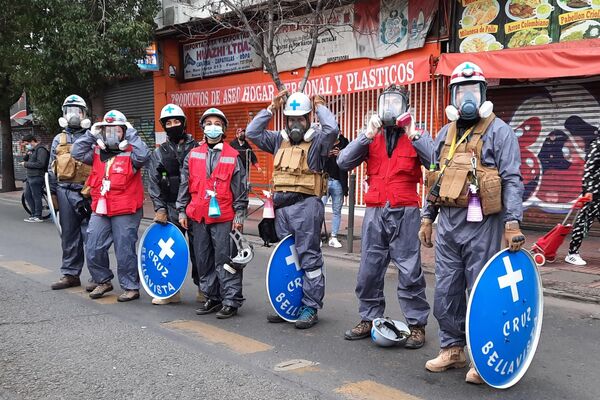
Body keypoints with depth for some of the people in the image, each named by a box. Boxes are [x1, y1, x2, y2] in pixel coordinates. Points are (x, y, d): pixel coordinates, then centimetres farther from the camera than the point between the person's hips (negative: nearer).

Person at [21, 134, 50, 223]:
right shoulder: (32, 150, 18)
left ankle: (38, 216, 2)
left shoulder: (41, 150, -13)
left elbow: (40, 164, -21)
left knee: (36, 196, -5)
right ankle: (34, 214, 22)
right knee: (27, 196, 14)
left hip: (36, 177, -10)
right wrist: (27, 154, -2)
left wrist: (26, 164, -14)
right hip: (29, 177, 10)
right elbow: (24, 159, 19)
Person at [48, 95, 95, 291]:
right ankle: (70, 274, 21)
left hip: (86, 193, -5)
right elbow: (52, 170, 17)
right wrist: (52, 193, 11)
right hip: (65, 192, 5)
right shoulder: (59, 140, 16)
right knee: (69, 236, 11)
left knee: (91, 236, -5)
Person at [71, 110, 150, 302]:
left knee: (125, 251, 1)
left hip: (125, 212, -6)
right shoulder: (97, 152, 11)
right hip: (100, 210, 6)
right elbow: (77, 152, 2)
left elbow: (143, 155, -25)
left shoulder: (130, 153, -5)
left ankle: (131, 287, 15)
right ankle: (103, 281, 30)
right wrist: (91, 134, -1)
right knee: (93, 249, 10)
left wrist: (131, 134, -16)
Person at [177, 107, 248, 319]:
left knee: (225, 260, -3)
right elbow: (185, 185, 12)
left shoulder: (233, 156, 0)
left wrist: (239, 215, -3)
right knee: (203, 260, 11)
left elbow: (240, 188, 1)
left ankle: (231, 300, 6)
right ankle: (212, 297, 23)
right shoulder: (192, 155, 9)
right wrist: (182, 211, 8)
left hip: (223, 216, -4)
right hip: (198, 216, 4)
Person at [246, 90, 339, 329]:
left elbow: (332, 129, -22)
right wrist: (271, 108, 9)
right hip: (282, 206, 7)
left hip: (306, 204, -7)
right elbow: (252, 132, 13)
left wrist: (320, 107, -5)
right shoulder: (280, 140, 16)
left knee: (309, 258, -1)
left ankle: (310, 308, 5)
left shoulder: (316, 140, -2)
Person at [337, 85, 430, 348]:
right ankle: (369, 319, 21)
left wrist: (413, 134, -16)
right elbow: (343, 162, -2)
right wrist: (368, 134, -8)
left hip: (405, 212, -3)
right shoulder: (371, 138, 12)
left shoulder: (414, 136, 5)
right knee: (369, 270, 8)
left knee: (410, 271, -1)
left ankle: (416, 324, 9)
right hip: (375, 211, 3)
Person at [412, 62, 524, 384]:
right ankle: (452, 349, 27)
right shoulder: (445, 133, 16)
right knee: (445, 292, 11)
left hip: (481, 224, -6)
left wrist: (512, 222, -18)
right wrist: (426, 217, 16)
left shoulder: (498, 131, -3)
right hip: (447, 223, 6)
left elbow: (511, 180, -9)